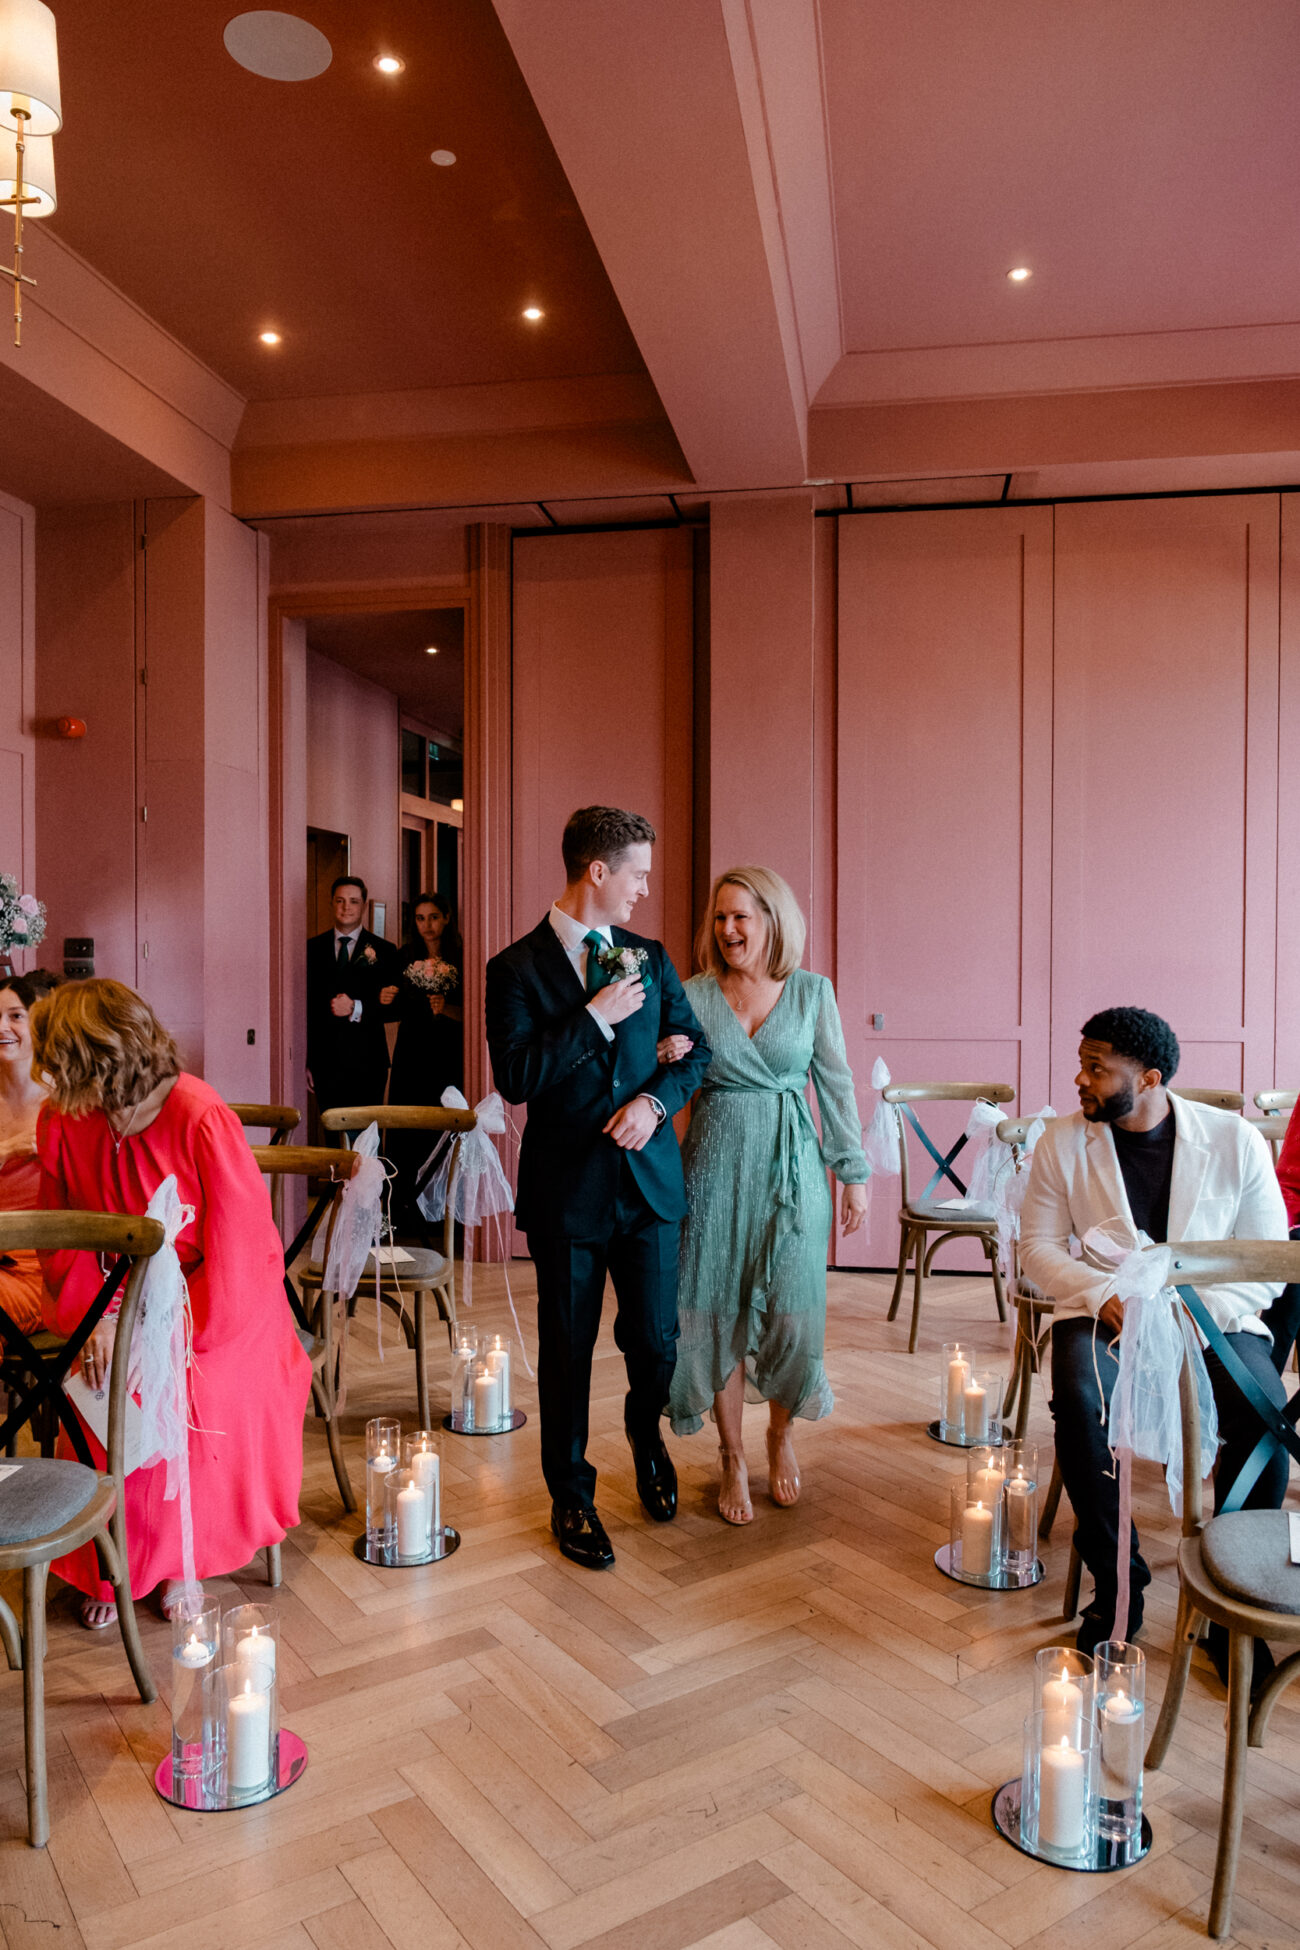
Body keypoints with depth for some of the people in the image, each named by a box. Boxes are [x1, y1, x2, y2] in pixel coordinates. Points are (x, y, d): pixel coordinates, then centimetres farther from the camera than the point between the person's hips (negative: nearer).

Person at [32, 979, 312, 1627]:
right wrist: (97, 1317, -13)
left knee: (192, 1398, -25)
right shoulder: (60, 1121, -7)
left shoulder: (202, 1120, -24)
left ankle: (182, 1556, 6)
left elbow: (237, 1251, -19)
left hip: (218, 1305, -4)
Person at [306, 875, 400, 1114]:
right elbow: (306, 1004, 7)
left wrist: (356, 1008, -18)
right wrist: (305, 1060, 3)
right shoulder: (313, 948, 10)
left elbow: (393, 1007, 0)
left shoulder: (384, 951, 5)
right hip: (325, 1059, 2)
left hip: (367, 1061, -1)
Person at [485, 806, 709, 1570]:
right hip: (568, 1186, -3)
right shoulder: (517, 968, -6)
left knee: (656, 1340, 7)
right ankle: (572, 1498, 30)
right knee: (568, 1349, 10)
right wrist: (596, 1017, -17)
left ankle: (646, 1428, 42)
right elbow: (515, 1077, -15)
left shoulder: (650, 957, 7)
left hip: (650, 1178, 3)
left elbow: (696, 1049, 10)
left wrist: (655, 1099, -9)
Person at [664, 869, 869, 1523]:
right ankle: (733, 1459, 24)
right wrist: (664, 1061, -22)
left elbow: (836, 1083, 4)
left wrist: (853, 1172, 4)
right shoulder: (695, 994, 1)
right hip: (717, 1164, 0)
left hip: (792, 1166, 0)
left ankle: (781, 1434, 32)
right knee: (718, 1310, 5)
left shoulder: (812, 991, 1)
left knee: (790, 1312, 3)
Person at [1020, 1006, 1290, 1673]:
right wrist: (1104, 1295, -13)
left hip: (1214, 1318, 0)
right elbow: (1038, 1247, 5)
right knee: (1081, 1400, -31)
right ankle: (1117, 1588, -9)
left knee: (1264, 1409, -30)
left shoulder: (1235, 1140, -2)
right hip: (1102, 1315, 1)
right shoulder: (1063, 1142, 2)